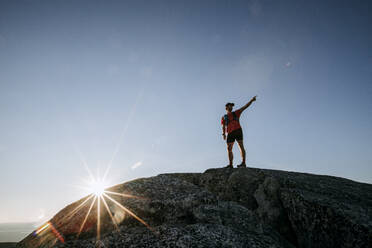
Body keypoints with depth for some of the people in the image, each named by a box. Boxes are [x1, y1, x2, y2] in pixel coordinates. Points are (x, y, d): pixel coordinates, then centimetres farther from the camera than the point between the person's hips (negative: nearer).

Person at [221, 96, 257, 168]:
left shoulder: (236, 113, 19)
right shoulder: (224, 117, 20)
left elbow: (245, 107, 14)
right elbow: (223, 126, 11)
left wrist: (251, 100, 3)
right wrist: (223, 134, -6)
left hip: (238, 131, -2)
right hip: (230, 133, 2)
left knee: (241, 145, -11)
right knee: (229, 148, -1)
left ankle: (243, 163, -17)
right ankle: (230, 164, 5)